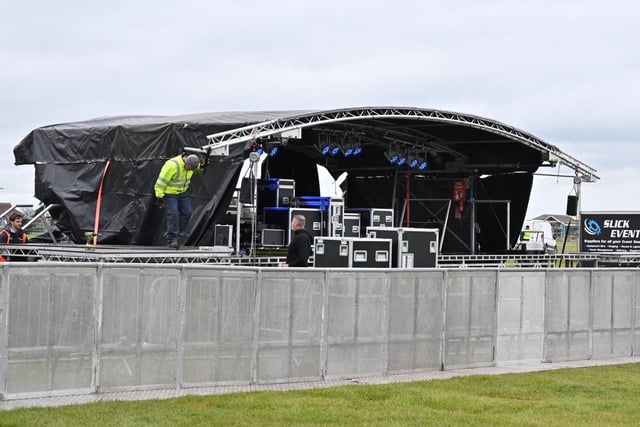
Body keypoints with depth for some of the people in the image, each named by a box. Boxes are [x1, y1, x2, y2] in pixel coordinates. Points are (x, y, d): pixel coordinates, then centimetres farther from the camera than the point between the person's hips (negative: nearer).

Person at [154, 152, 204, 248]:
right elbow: (162, 181, -25)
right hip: (169, 193, -7)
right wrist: (159, 197, -23)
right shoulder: (172, 165, -31)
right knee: (173, 214, -15)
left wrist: (201, 165, -8)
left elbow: (198, 169, 16)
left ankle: (170, 234, 14)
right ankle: (172, 239, -4)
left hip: (182, 192, 7)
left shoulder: (190, 162, -9)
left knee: (187, 212, 1)